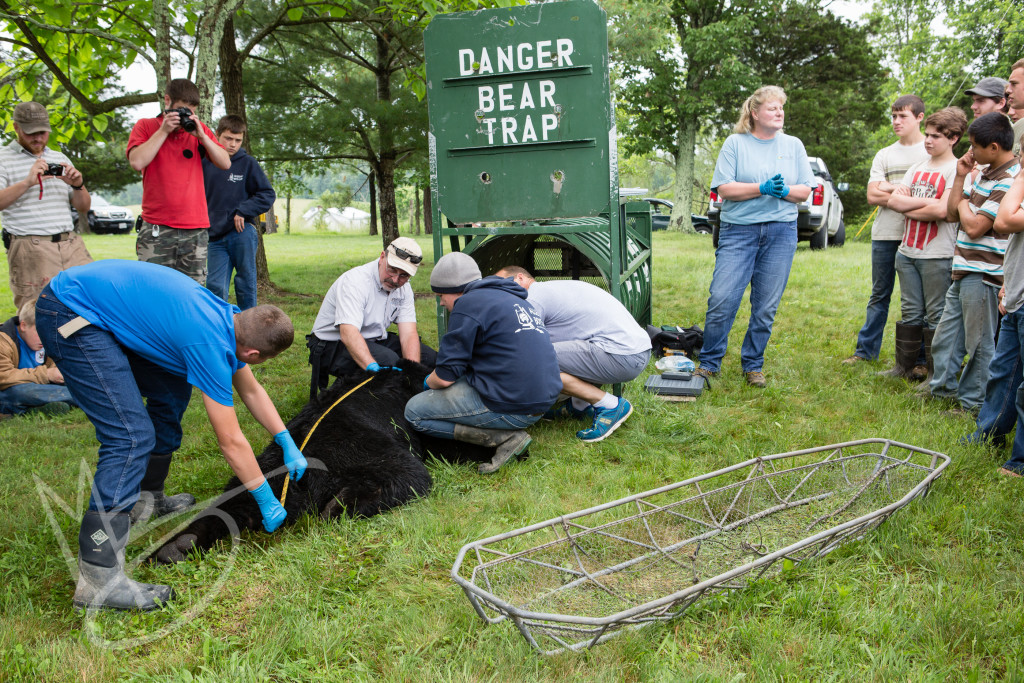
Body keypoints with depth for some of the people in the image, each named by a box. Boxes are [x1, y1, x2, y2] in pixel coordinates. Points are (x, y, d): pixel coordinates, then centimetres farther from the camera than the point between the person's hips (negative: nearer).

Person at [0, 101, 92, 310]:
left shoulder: (60, 159, 21)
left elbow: (83, 209, 19)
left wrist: (78, 185, 0)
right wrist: (27, 182, -21)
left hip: (71, 244, 4)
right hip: (29, 249, -4)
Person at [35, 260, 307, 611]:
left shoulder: (230, 319, 4)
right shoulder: (210, 345, -23)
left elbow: (251, 390, 21)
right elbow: (230, 441, -17)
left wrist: (288, 445, 20)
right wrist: (268, 502, -6)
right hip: (70, 315, -11)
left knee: (172, 391, 17)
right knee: (132, 436, -17)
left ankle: (149, 499, 31)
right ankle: (97, 579, -16)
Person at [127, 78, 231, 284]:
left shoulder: (199, 129, 15)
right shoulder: (146, 126, 9)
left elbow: (225, 164, 7)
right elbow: (137, 162, -8)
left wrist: (201, 135, -4)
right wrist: (164, 130, -7)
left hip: (196, 229, 2)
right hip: (157, 229, -2)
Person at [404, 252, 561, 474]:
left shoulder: (468, 304, -9)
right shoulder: (515, 299, 19)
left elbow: (445, 378, -10)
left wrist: (428, 382, 15)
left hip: (511, 407, -9)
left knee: (414, 412, 2)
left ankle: (504, 437, -7)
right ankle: (509, 431, 8)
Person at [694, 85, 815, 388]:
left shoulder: (793, 145, 13)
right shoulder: (735, 143, 5)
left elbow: (805, 191, 10)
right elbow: (724, 189, -4)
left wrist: (784, 191, -11)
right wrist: (762, 188, -15)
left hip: (781, 232, 3)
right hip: (738, 231, -2)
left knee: (766, 307, 4)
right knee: (721, 300, -10)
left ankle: (753, 365, 17)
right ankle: (709, 362, 5)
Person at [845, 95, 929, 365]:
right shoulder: (884, 155, 13)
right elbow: (872, 196, 2)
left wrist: (891, 189, -10)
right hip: (885, 234, 4)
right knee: (879, 295, 10)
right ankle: (866, 350, 17)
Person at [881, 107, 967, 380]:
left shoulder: (957, 170, -7)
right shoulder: (918, 168, 14)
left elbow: (941, 211, -19)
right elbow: (894, 200, 3)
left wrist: (908, 208, -6)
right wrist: (926, 202, -9)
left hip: (937, 256, -6)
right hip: (907, 252, 7)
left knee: (936, 316, -1)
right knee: (910, 313, 13)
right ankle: (905, 366, 21)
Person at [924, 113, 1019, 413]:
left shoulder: (1009, 181, -18)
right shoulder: (983, 172, 11)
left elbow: (975, 227, -21)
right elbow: (951, 214, 10)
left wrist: (964, 204, -3)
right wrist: (960, 177, 2)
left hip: (983, 273, -9)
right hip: (963, 269, 9)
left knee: (979, 342, 4)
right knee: (946, 335, 17)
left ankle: (971, 402, 15)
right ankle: (943, 387, 32)